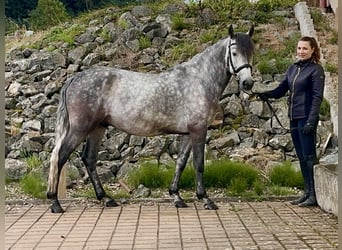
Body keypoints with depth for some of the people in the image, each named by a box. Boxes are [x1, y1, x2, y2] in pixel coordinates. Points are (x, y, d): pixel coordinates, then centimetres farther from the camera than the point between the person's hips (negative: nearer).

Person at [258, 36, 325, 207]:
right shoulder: (293, 68, 14)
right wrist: (266, 95, -8)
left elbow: (317, 97, -12)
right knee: (301, 158, 12)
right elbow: (281, 90, 12)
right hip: (294, 118, 7)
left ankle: (315, 195, -1)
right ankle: (307, 192, 19)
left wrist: (311, 121, -20)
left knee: (309, 157, -6)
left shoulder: (316, 69, -7)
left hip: (306, 119, -7)